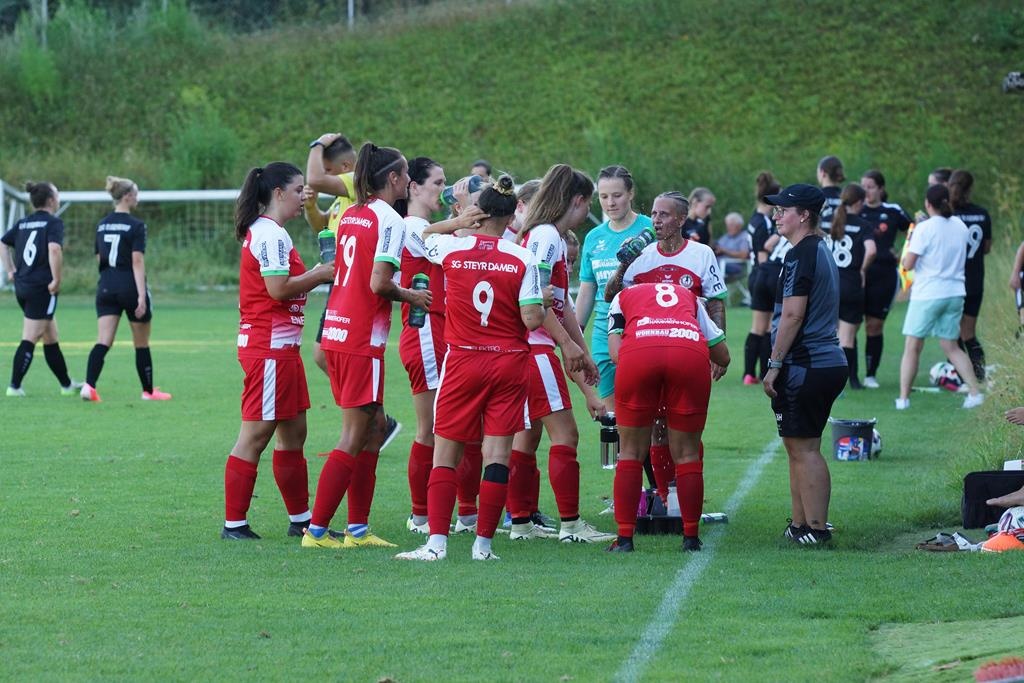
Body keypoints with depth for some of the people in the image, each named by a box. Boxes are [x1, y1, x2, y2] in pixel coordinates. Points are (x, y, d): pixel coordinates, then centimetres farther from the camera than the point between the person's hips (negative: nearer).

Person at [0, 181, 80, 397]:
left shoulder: (23, 223, 12)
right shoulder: (54, 223, -9)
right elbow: (54, 249, -25)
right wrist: (57, 280, -18)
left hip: (22, 287, 8)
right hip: (42, 288, -8)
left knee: (51, 338, 17)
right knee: (29, 339, -5)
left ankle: (67, 384, 26)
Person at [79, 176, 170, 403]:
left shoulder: (102, 225, 8)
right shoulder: (135, 226, -11)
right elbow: (137, 261, -17)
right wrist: (142, 295, -20)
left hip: (106, 288, 5)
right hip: (130, 287, -5)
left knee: (103, 341, -3)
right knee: (142, 343, 11)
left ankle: (89, 385, -22)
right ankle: (148, 391, 22)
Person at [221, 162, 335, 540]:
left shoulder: (268, 232, 18)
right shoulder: (270, 233, -14)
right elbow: (278, 288, -21)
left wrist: (315, 273, 6)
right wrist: (321, 274, -10)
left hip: (280, 345, 11)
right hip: (269, 347, -11)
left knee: (293, 432, 14)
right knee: (256, 434, -7)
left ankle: (300, 519, 21)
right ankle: (234, 522, -3)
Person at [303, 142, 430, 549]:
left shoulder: (351, 215, 13)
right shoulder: (390, 221, -11)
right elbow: (379, 284, -19)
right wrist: (412, 297, -1)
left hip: (337, 330, 9)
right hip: (363, 339, -9)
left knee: (374, 426, 14)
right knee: (354, 438, -3)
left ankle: (357, 528, 14)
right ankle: (317, 530, -4)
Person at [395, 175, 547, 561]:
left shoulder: (452, 248, -4)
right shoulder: (523, 259, -7)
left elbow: (425, 235, 20)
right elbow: (533, 319, -10)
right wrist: (541, 306, 10)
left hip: (463, 361, 0)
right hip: (509, 361, 0)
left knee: (445, 453, 4)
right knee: (498, 454, 3)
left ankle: (437, 541, -6)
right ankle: (483, 544, 2)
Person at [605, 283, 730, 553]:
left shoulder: (622, 297, 32)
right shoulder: (689, 298, 38)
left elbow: (616, 352, 14)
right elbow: (722, 356, 36)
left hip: (638, 351, -1)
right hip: (691, 352, 1)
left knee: (631, 453, 12)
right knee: (687, 454, 14)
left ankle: (625, 538, 11)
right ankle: (691, 538, 18)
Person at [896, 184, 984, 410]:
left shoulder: (925, 229, -12)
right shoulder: (961, 227, 6)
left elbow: (908, 264, -15)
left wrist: (907, 250, 6)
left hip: (927, 294, -5)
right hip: (955, 292, 5)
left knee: (912, 347, 4)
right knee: (951, 346, 14)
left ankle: (903, 397, 2)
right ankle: (975, 392, 4)